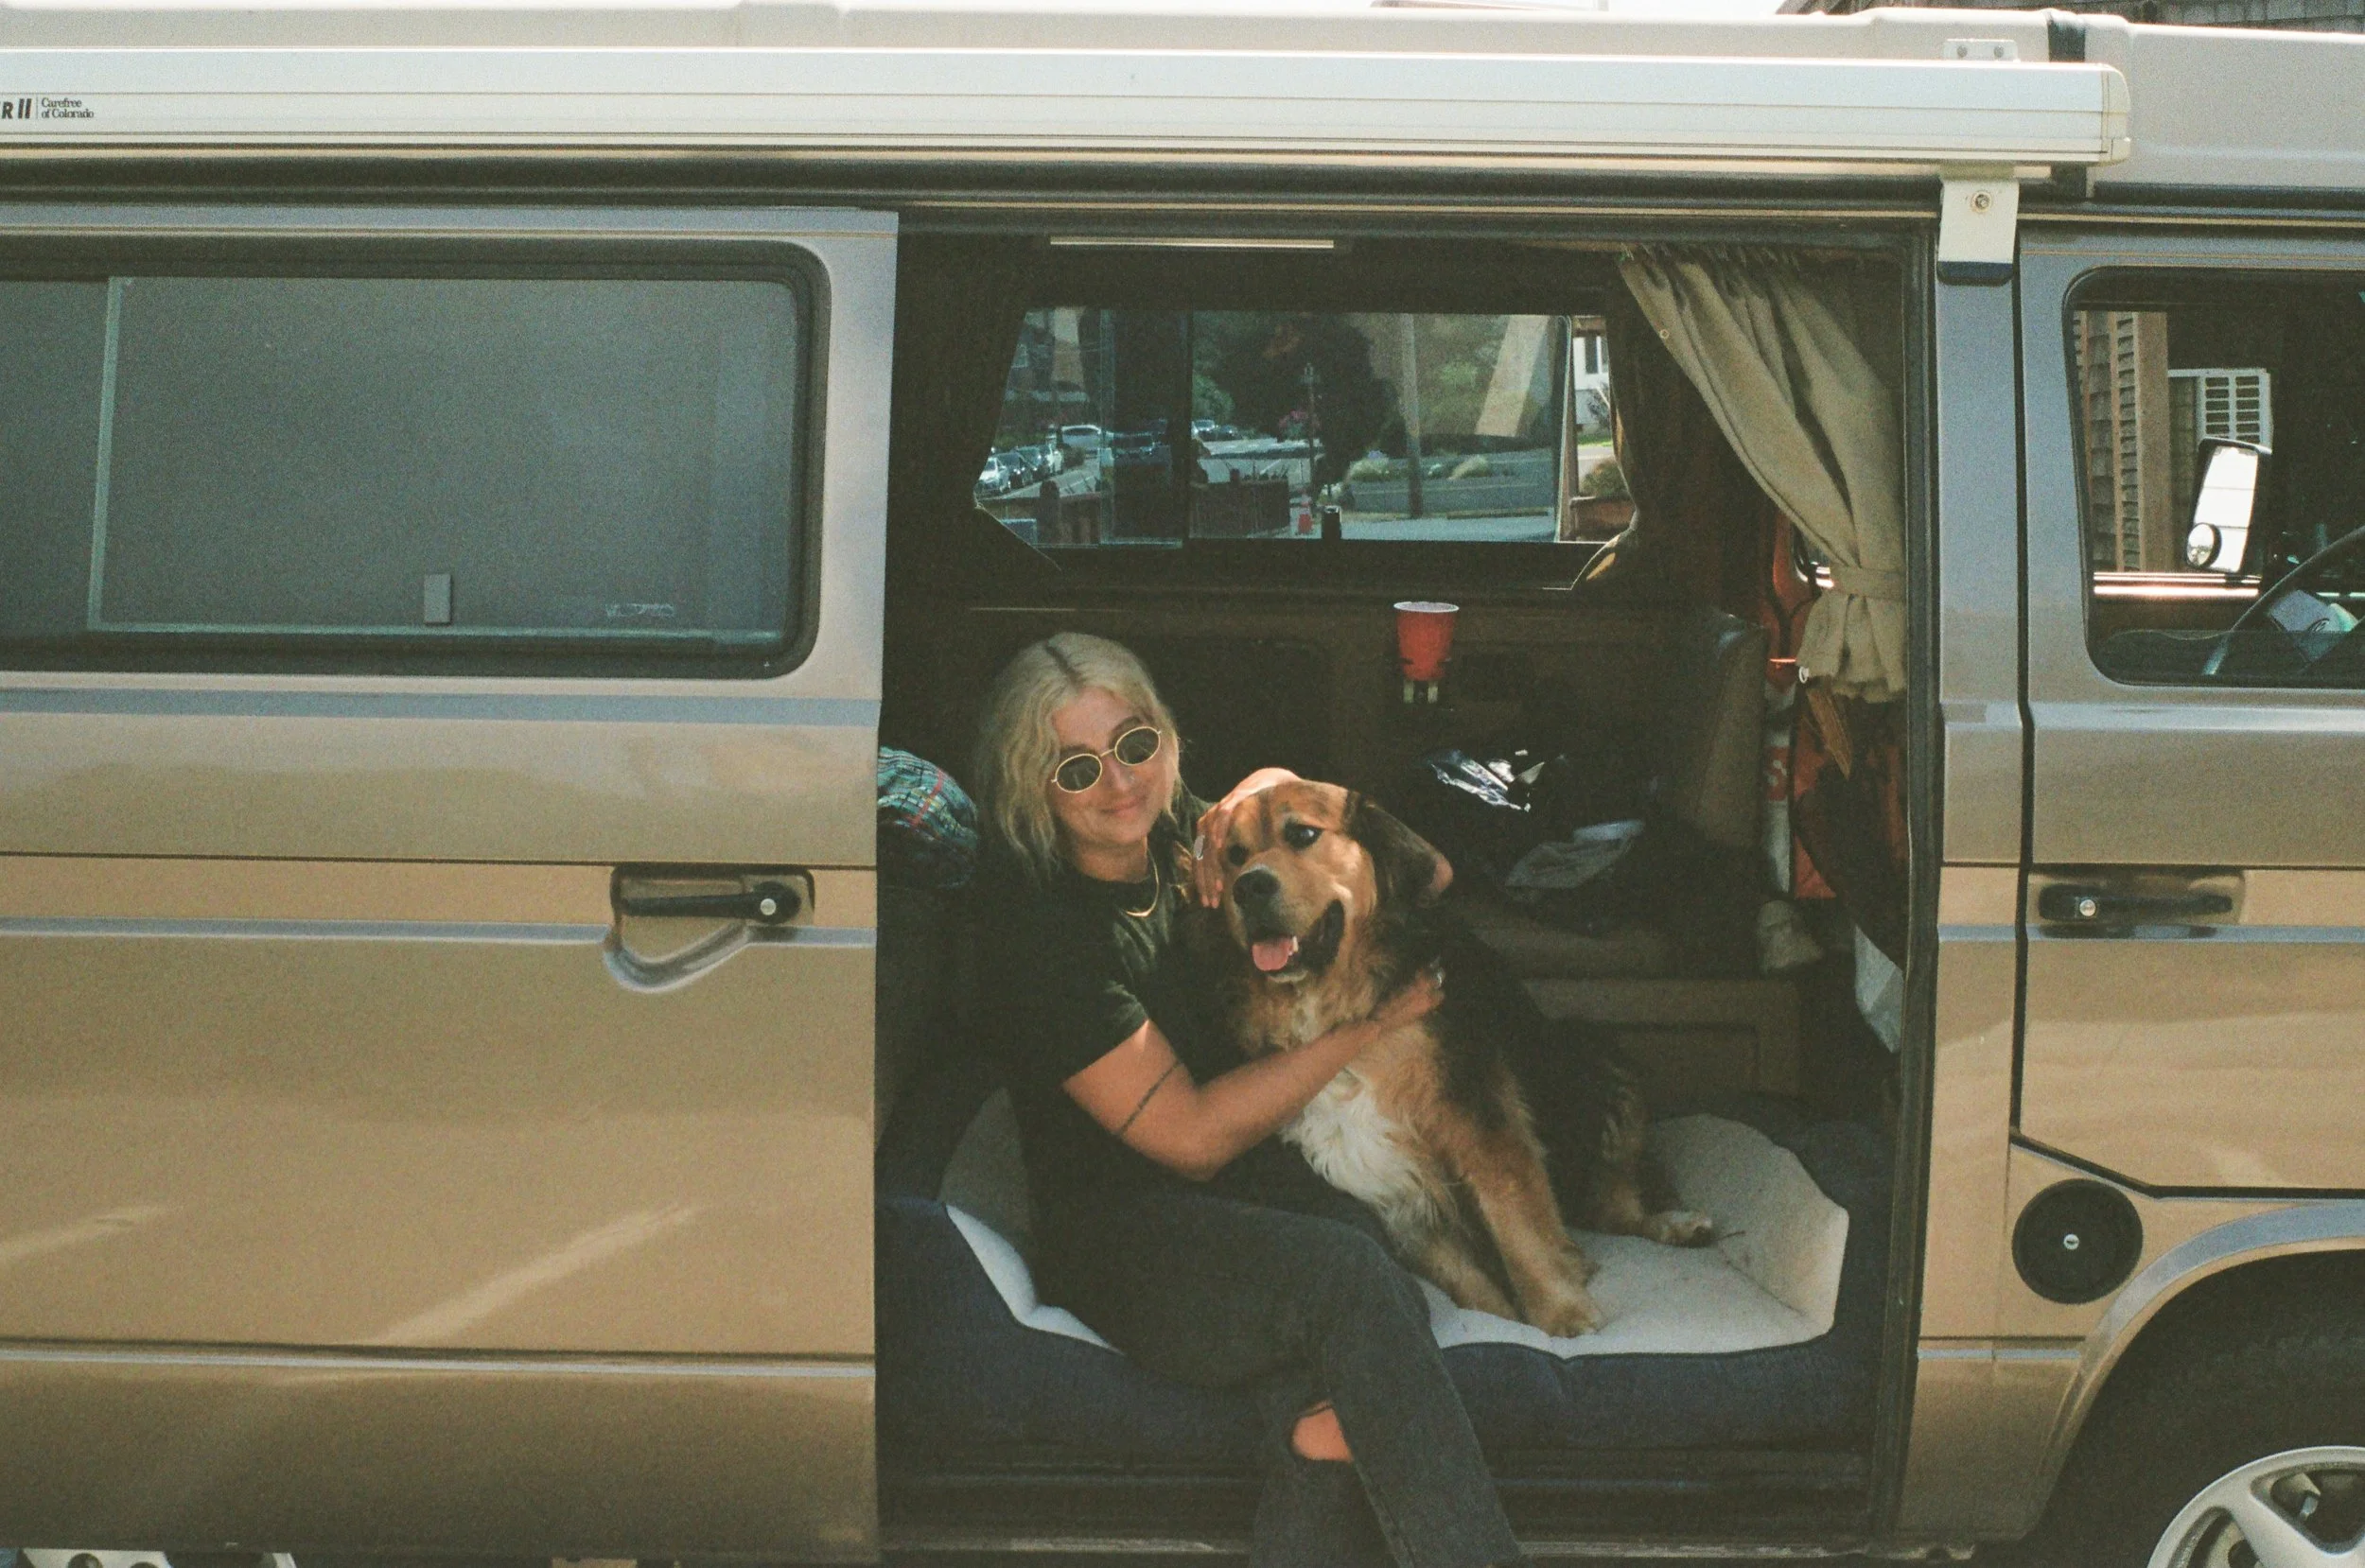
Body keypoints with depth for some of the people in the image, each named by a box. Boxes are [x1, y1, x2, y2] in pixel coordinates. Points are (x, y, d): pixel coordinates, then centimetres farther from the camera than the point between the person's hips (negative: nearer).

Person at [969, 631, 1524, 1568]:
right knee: (1349, 1277, -35)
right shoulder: (1040, 927, -16)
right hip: (1118, 1236, -6)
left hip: (1259, 1179, 6)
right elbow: (1189, 1136, -15)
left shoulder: (1173, 841, 4)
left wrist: (1255, 793, 3)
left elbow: (1287, 789, 28)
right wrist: (1371, 1022, -10)